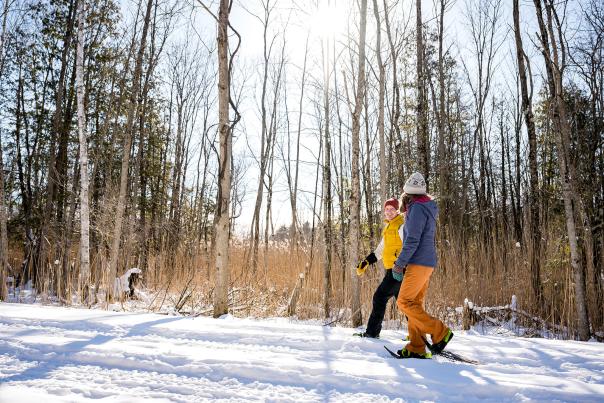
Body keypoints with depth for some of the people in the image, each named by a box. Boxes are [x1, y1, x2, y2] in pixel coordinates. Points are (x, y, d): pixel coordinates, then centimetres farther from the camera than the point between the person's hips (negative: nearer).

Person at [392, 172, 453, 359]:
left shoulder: (417, 208, -12)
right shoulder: (426, 209, 20)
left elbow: (412, 240, -19)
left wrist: (400, 263, -12)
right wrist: (404, 262, 20)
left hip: (419, 264, -10)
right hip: (426, 263, 10)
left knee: (404, 302, -9)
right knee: (415, 304, 8)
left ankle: (440, 332, -8)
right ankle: (416, 348, 7)